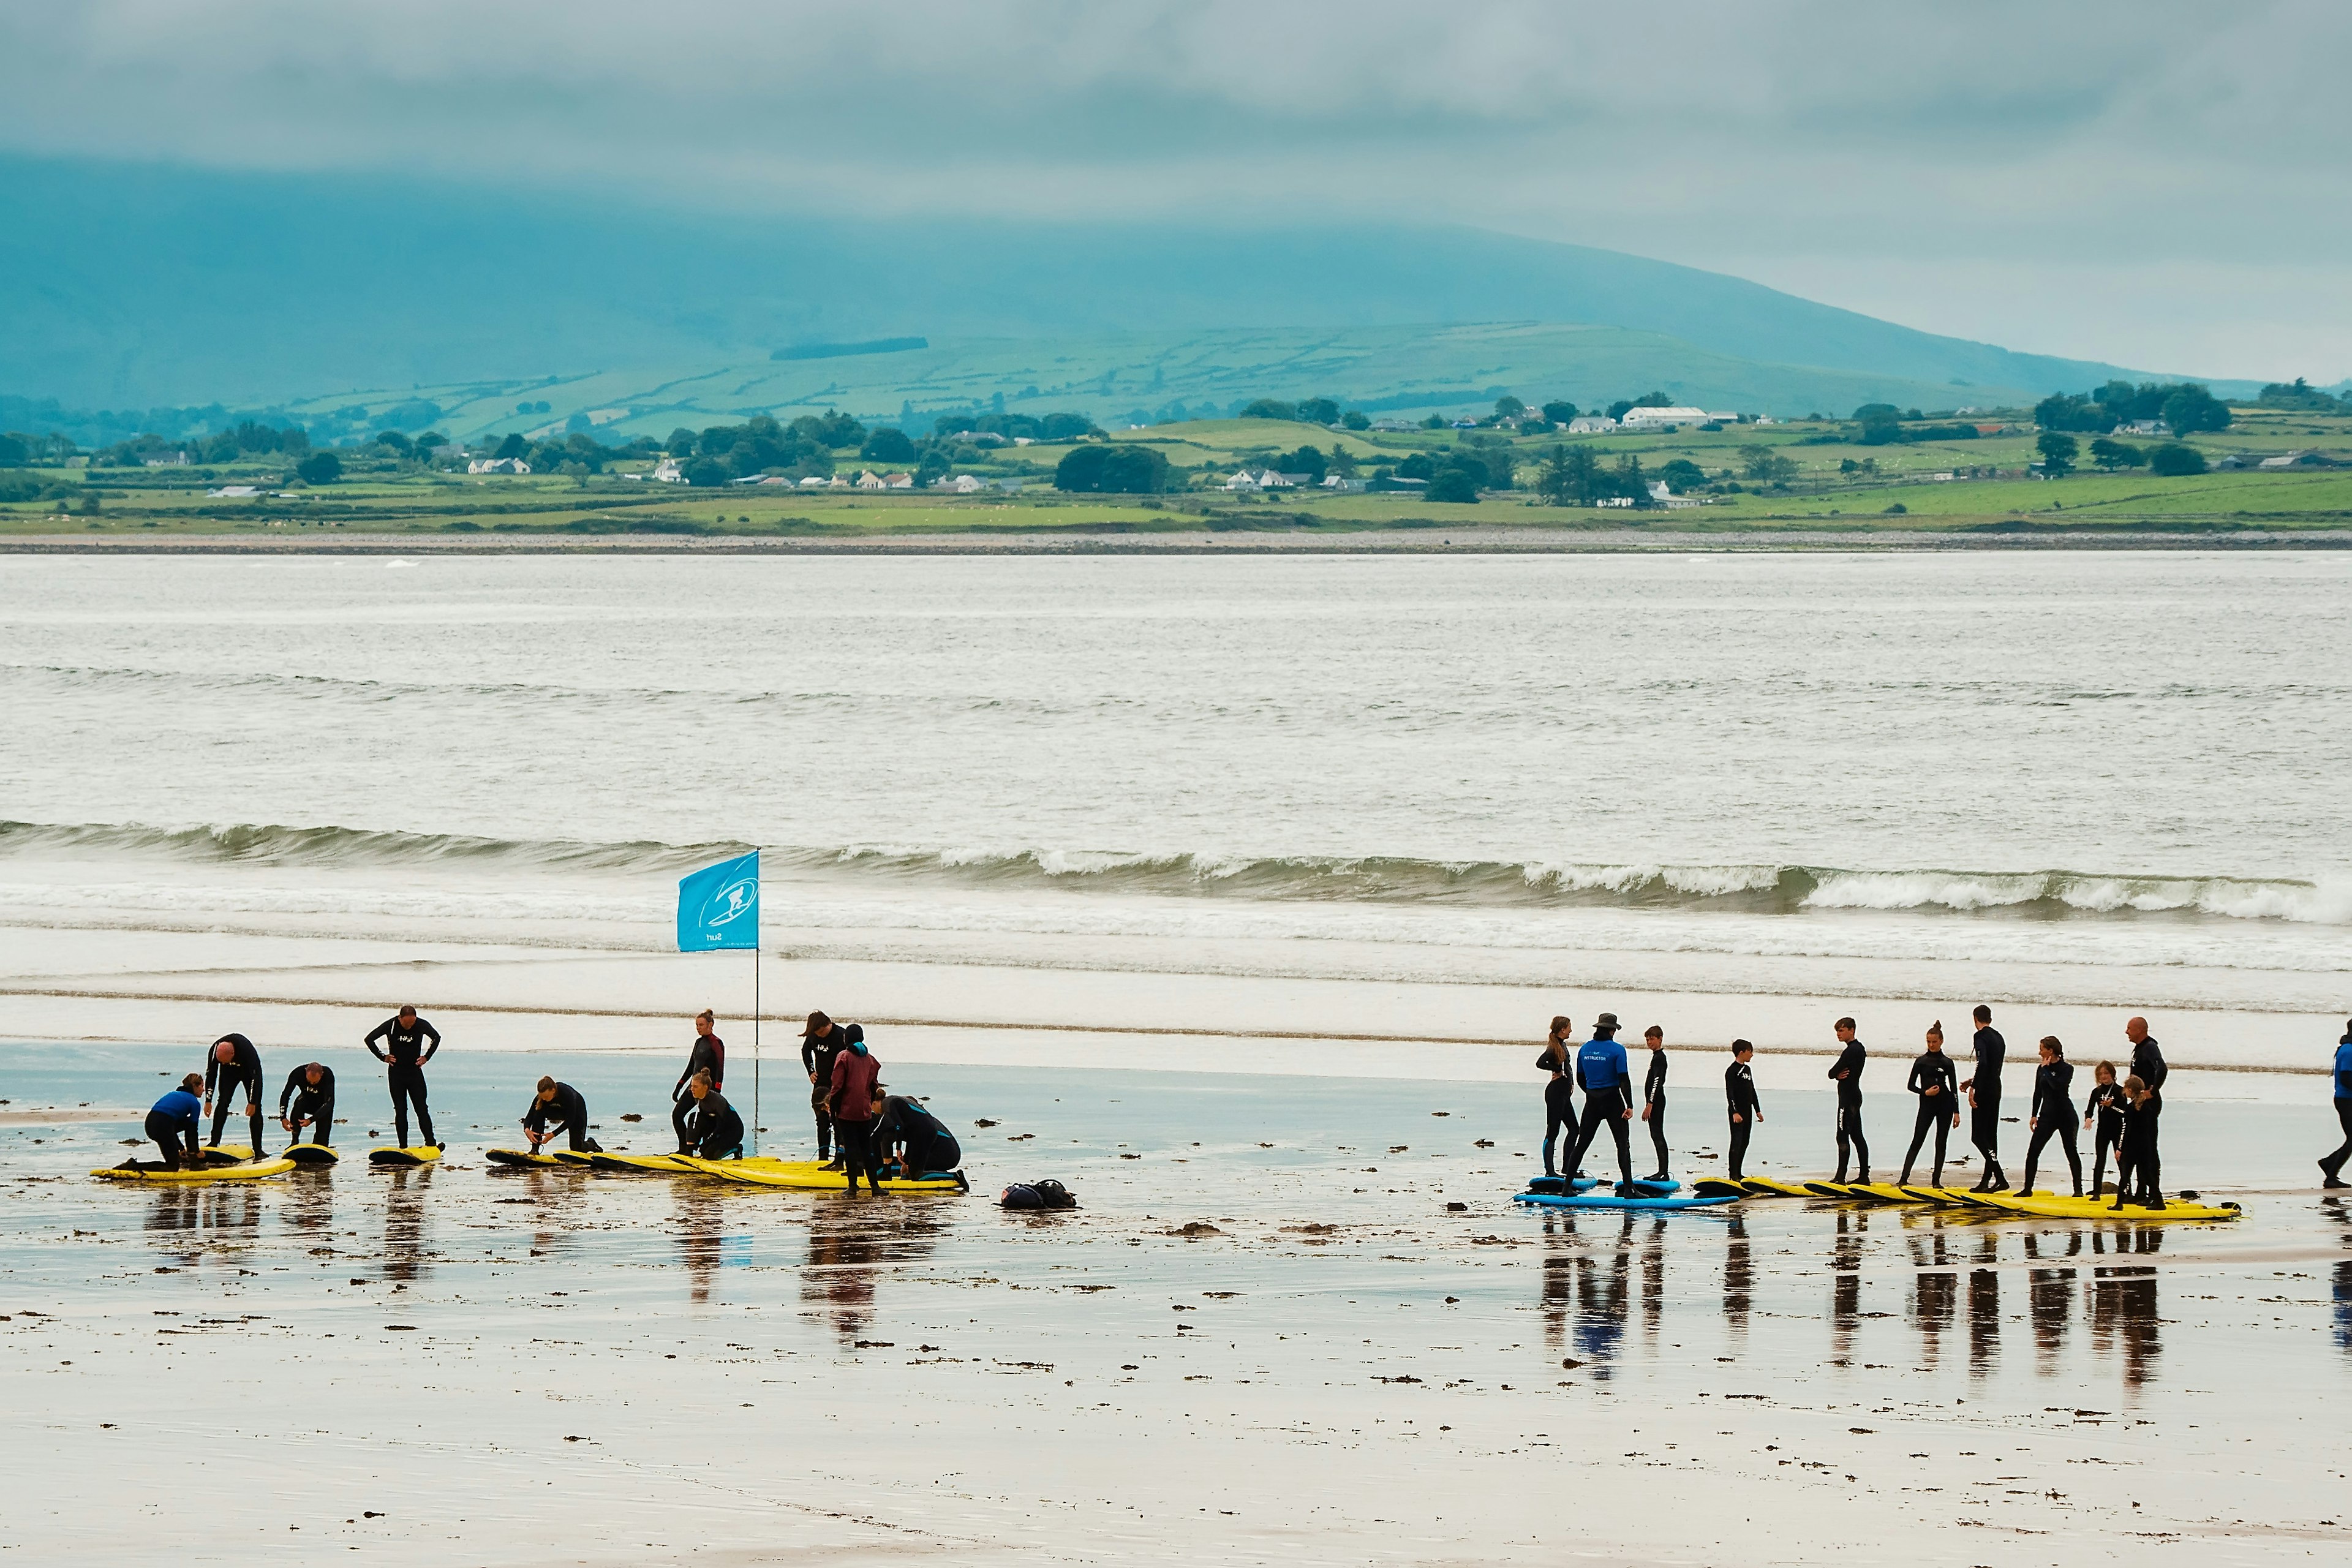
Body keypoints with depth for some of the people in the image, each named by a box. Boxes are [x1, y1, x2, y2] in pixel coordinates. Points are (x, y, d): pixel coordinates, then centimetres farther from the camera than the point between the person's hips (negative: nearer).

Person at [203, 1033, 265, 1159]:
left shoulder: (247, 1050, -41)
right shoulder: (215, 1050, -31)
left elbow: (255, 1078, -32)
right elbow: (210, 1074, -19)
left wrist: (252, 1103, -29)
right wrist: (208, 1101, -21)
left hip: (250, 1071, -3)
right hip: (229, 1073, 3)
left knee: (255, 1109, -10)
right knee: (223, 1103, -14)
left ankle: (257, 1149, -8)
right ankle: (214, 1143, -12)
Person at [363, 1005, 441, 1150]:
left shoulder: (422, 1025, -9)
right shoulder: (391, 1025, -12)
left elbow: (437, 1038, 13)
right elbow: (369, 1039, 1)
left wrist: (427, 1057, 5)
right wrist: (383, 1057, -2)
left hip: (415, 1072, 0)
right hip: (396, 1073, 0)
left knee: (422, 1109, -5)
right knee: (400, 1111, 2)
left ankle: (431, 1143, -4)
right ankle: (403, 1147, 4)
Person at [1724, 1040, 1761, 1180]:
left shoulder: (1747, 1070, 16)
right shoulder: (1732, 1071, -11)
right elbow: (1729, 1093, -18)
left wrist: (1758, 1111, 20)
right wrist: (1735, 1113, -25)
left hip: (1747, 1111, 9)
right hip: (1737, 1112, -9)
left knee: (1745, 1142, 10)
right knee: (1737, 1142, -10)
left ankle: (1738, 1173, 17)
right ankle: (1733, 1174, -10)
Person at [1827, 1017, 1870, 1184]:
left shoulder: (1851, 1051, -17)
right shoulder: (1859, 1048, 15)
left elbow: (1832, 1073, -17)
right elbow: (1834, 1073, 16)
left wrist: (1837, 1074, 4)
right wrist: (1839, 1075, -6)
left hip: (1848, 1098, -11)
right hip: (1855, 1096, 11)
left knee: (1843, 1136, -11)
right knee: (1857, 1136, 13)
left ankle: (1841, 1176, -13)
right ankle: (1865, 1175, 16)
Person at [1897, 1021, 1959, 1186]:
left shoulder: (1947, 1063, 6)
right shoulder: (1921, 1061, 3)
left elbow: (1954, 1089, 8)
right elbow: (1910, 1085, 5)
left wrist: (1956, 1112, 4)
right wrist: (1925, 1092, -13)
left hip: (1945, 1105, 1)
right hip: (1927, 1105, -1)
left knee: (1941, 1143, 3)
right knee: (1917, 1142, -8)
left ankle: (1936, 1180, 9)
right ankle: (1904, 1178, -12)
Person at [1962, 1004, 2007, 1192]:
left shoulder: (1981, 1037, -11)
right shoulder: (1999, 1038, 14)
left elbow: (1982, 1064, -25)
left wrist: (1973, 1087, -24)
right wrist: (1973, 1081, 31)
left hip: (1984, 1092, -9)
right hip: (1996, 1090, 9)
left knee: (1978, 1137, -8)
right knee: (1991, 1136, 12)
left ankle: (2000, 1177, -19)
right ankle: (1986, 1180, 15)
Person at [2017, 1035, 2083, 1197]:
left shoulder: (2067, 1069, -8)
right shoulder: (2041, 1070, 9)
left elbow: (2058, 1086, -25)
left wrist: (2047, 1069, -17)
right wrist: (2034, 1115, 11)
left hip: (2065, 1116, -5)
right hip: (2047, 1115, 5)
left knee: (2071, 1153, 3)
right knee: (2033, 1151, -5)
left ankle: (2078, 1189, 14)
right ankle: (2027, 1188, 0)